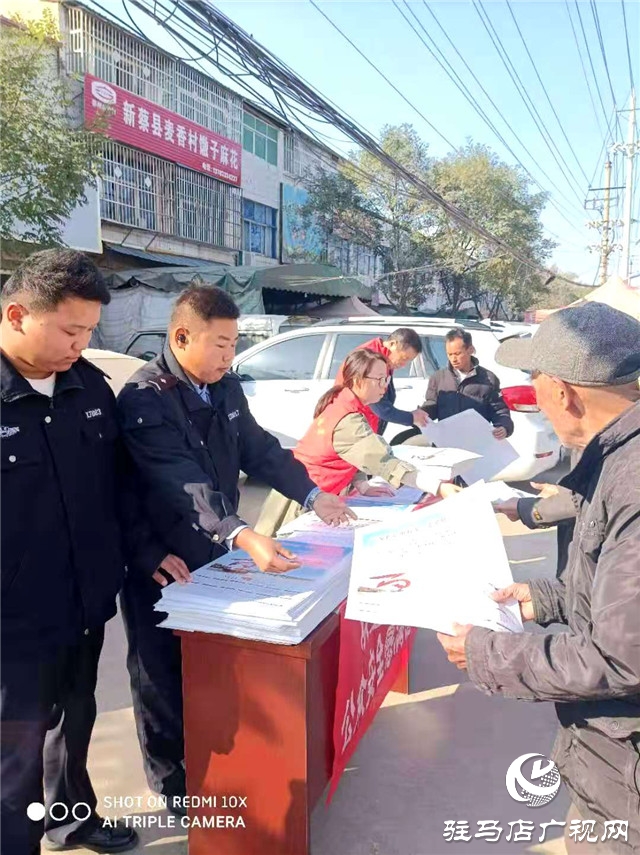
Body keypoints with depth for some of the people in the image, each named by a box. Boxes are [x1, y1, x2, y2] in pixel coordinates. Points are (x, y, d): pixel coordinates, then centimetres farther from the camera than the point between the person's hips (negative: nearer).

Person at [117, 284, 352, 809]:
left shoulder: (226, 388, 2)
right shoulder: (143, 400, -24)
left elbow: (260, 450, 8)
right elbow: (185, 485, -34)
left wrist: (313, 496, -2)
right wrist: (242, 536, -45)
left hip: (217, 552, 7)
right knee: (166, 674, 12)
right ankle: (176, 785, 32)